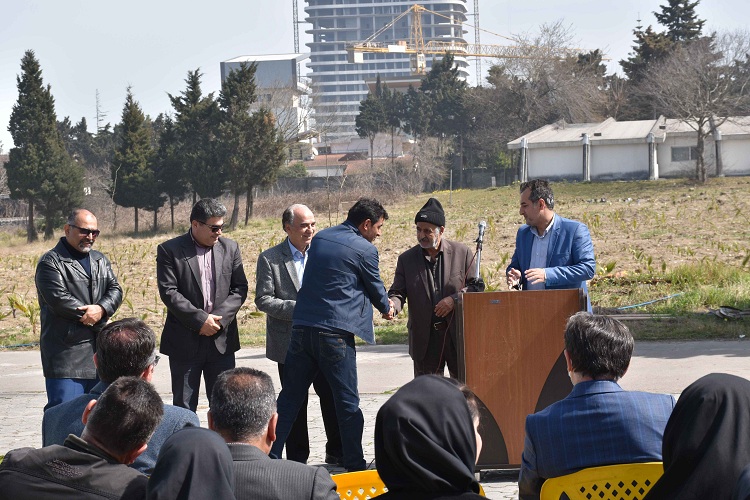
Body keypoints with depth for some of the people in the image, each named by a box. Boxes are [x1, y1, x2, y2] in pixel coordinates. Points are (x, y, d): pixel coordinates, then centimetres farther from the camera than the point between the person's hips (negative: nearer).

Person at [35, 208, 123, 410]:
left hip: (99, 349, 7)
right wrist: (93, 315, -10)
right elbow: (58, 299, -16)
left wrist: (101, 309, -13)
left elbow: (115, 290, 9)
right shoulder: (51, 262, -5)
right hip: (66, 352, -7)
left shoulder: (100, 260, 19)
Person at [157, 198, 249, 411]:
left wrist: (219, 318, -10)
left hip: (222, 340, 3)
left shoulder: (230, 248, 8)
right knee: (183, 406, 4)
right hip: (185, 343, -3)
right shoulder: (170, 250, -4)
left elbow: (240, 288, 5)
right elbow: (168, 292, -11)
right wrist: (200, 319, -16)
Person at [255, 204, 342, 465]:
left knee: (333, 396, 1)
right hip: (290, 343, -2)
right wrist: (297, 309, -18)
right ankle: (297, 459, 15)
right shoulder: (270, 258, -3)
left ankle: (337, 454, 13)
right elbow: (263, 299, -8)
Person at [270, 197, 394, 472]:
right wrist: (388, 308, 31)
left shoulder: (320, 238, 15)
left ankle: (270, 457, 8)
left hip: (301, 328, 6)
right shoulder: (364, 249, -4)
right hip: (335, 333, -6)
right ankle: (354, 464, 10)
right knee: (347, 402, 4)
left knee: (290, 397, 10)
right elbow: (376, 288, 8)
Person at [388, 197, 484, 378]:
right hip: (425, 339, 1)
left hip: (458, 335, -1)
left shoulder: (461, 252, 1)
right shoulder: (406, 259, 4)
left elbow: (477, 286, 4)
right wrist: (392, 305, -21)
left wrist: (454, 299, -12)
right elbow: (398, 292, 3)